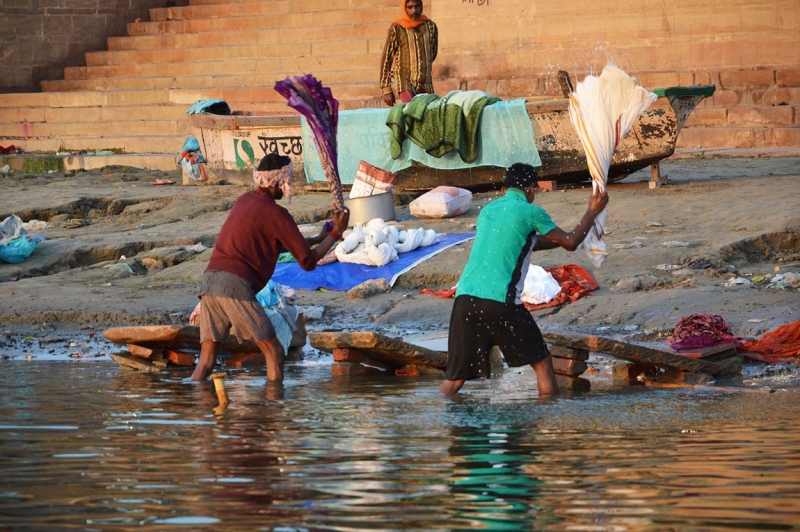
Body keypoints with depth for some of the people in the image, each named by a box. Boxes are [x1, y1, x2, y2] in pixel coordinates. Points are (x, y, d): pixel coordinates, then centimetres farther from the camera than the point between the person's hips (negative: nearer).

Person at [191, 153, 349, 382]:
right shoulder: (275, 213, -2)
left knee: (207, 358, 7)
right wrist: (335, 234, 13)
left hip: (210, 280, 8)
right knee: (274, 354, 2)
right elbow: (308, 261, 1)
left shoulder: (244, 200, 22)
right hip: (236, 285, -8)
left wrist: (319, 238, 36)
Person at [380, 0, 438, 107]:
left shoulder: (430, 26, 7)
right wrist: (386, 90, -3)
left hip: (426, 85, 4)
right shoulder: (397, 29, -3)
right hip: (406, 83, -4)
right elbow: (386, 59, -1)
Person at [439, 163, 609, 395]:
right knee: (542, 363, 10)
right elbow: (570, 243, 10)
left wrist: (555, 239, 44)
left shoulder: (488, 210, 21)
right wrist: (592, 212, 24)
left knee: (455, 377, 8)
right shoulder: (530, 212, 2)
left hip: (465, 297, 5)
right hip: (500, 302, -5)